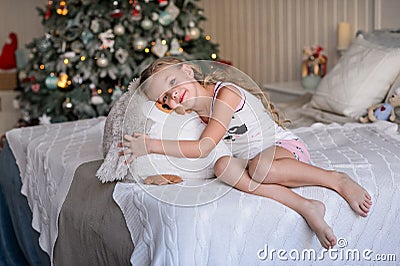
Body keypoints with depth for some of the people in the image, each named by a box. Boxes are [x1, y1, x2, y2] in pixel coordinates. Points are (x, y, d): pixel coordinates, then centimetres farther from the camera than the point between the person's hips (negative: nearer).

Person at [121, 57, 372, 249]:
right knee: (223, 166, -27)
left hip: (286, 146, -6)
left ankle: (337, 179, -20)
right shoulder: (197, 114, 3)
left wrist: (152, 145, -25)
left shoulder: (225, 94, -20)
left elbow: (203, 148, -27)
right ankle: (305, 207, -30)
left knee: (259, 166, -40)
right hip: (252, 161, 7)